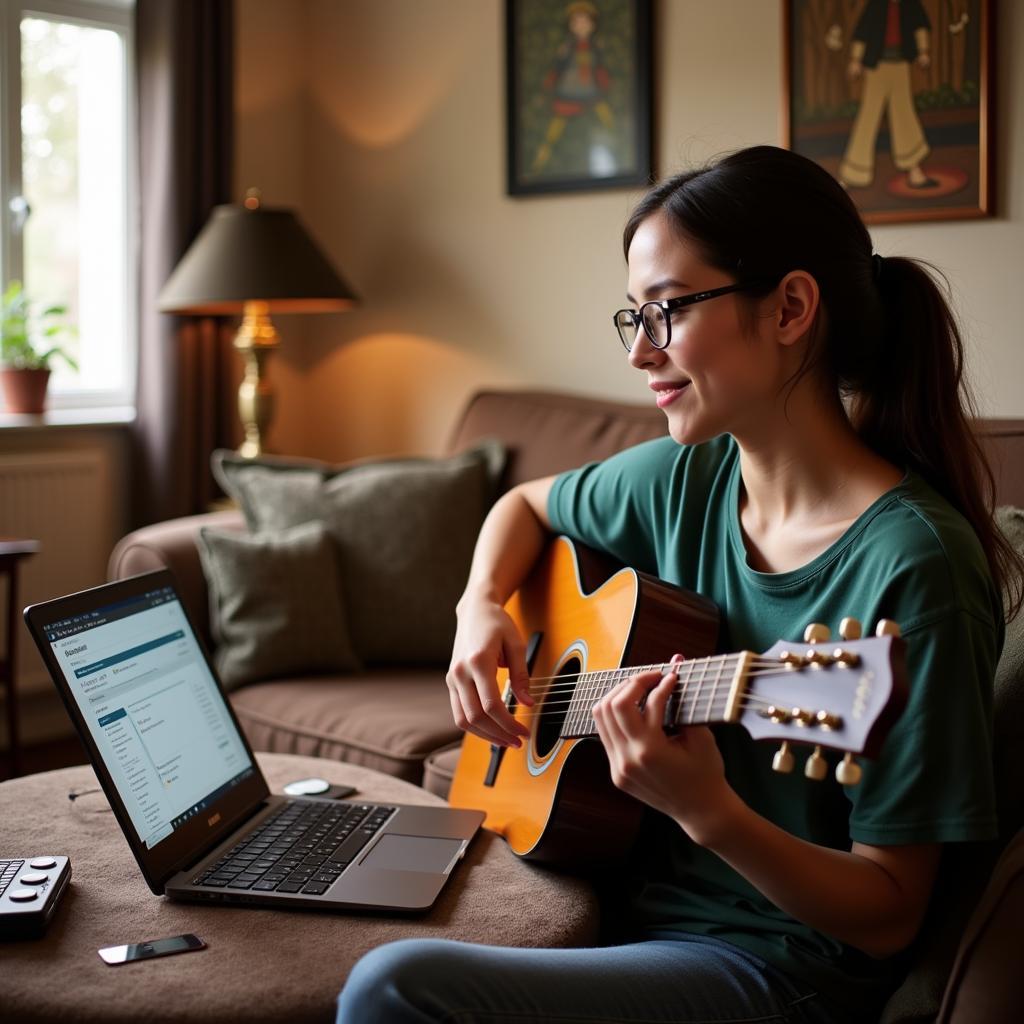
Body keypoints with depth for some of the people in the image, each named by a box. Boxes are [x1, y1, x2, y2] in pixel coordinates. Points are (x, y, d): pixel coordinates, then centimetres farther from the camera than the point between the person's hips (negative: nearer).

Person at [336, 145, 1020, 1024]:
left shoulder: (912, 563, -20)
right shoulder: (685, 480, 0)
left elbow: (889, 917, -17)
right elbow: (527, 504, 22)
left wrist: (709, 811, -34)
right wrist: (483, 609, 2)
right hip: (637, 910, 6)